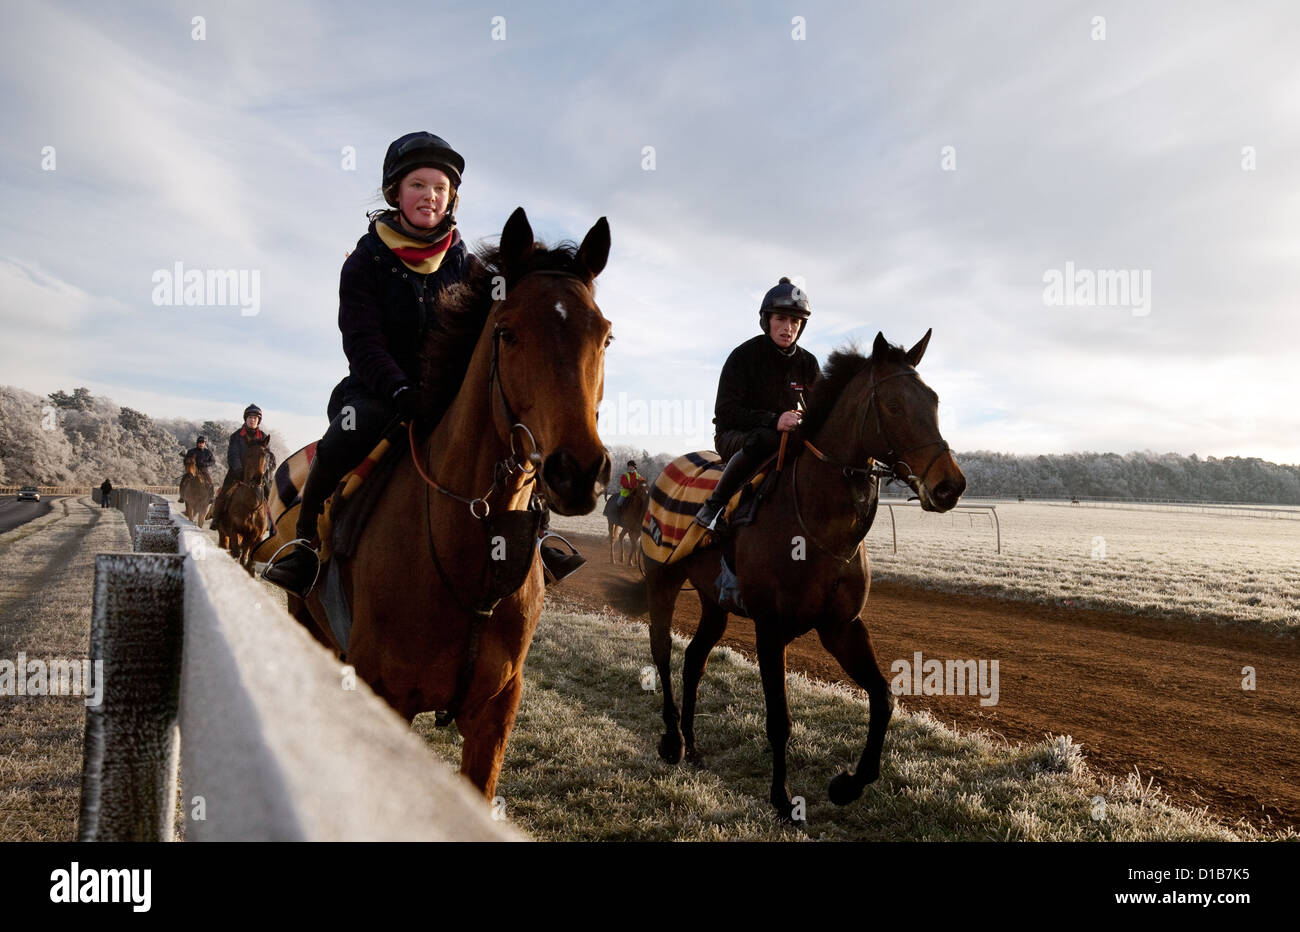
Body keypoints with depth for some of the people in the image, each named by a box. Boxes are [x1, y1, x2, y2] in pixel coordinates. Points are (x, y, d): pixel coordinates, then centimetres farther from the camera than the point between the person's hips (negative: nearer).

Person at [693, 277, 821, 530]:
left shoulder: (806, 362, 1)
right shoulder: (744, 355, -14)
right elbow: (725, 412, -22)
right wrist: (773, 420, -35)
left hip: (786, 435, 6)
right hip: (734, 437, -5)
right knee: (763, 438, -39)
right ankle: (713, 504, -27)